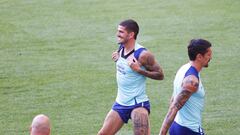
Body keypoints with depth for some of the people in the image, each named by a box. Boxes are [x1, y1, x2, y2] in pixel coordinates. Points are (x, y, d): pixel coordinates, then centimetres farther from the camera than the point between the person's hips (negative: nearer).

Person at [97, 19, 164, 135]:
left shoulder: (142, 54, -19)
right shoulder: (121, 48, 3)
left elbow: (160, 75, -14)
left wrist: (139, 70, -24)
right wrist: (117, 58, 3)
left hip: (138, 104, -8)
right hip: (120, 103, 8)